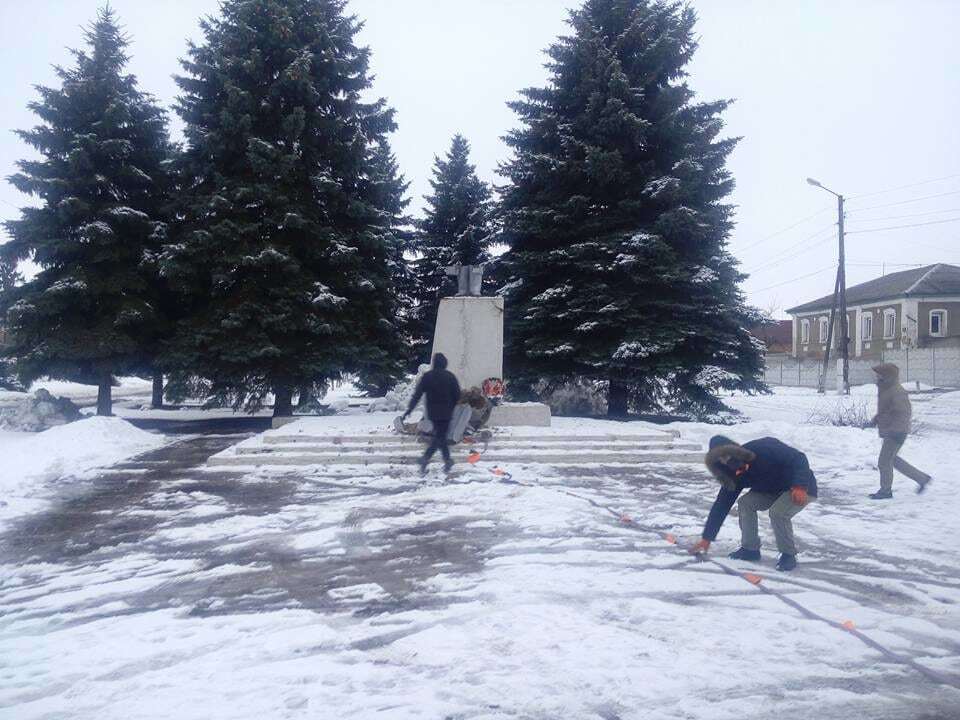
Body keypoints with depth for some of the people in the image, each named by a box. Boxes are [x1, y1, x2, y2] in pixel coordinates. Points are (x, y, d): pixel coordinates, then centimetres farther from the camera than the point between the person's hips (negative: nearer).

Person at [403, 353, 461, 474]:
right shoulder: (450, 376, -6)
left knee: (440, 435, 17)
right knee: (440, 437, 1)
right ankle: (425, 458, -16)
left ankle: (447, 460, 20)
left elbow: (417, 394, -6)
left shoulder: (427, 376, -2)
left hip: (432, 413, 3)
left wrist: (410, 409, -3)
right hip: (445, 413, -3)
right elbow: (457, 395, -4)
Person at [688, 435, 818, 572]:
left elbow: (799, 458, -27)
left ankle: (788, 555, -8)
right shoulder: (736, 476, -13)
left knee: (778, 512, -30)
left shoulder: (766, 448, -31)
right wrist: (706, 538, -13)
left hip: (803, 489, -6)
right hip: (773, 490, 6)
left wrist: (800, 486, -41)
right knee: (745, 504, -15)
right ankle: (750, 548, 0)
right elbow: (721, 505, -12)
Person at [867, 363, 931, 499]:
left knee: (884, 461, -2)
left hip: (897, 433, -11)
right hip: (889, 432, 11)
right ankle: (922, 478, 28)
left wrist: (894, 429, -31)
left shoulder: (897, 392, -21)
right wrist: (876, 419, 12)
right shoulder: (885, 390, 10)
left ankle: (885, 490, 12)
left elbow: (904, 413, -25)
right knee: (893, 459, 20)